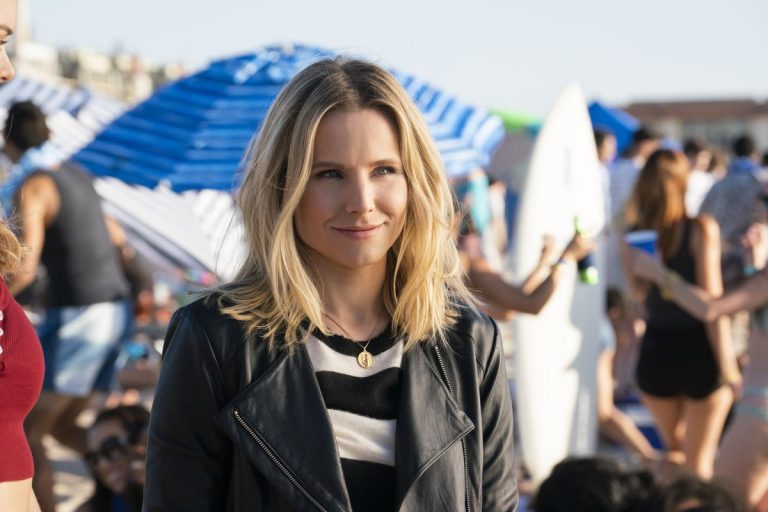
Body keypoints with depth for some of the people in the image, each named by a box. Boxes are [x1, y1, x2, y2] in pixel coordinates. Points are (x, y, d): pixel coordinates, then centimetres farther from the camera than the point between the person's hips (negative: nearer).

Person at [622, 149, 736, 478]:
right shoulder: (701, 230, -12)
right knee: (698, 462, 11)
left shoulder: (632, 233, -1)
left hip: (654, 353, 4)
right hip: (699, 352, -4)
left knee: (675, 448, 26)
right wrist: (728, 366, -9)